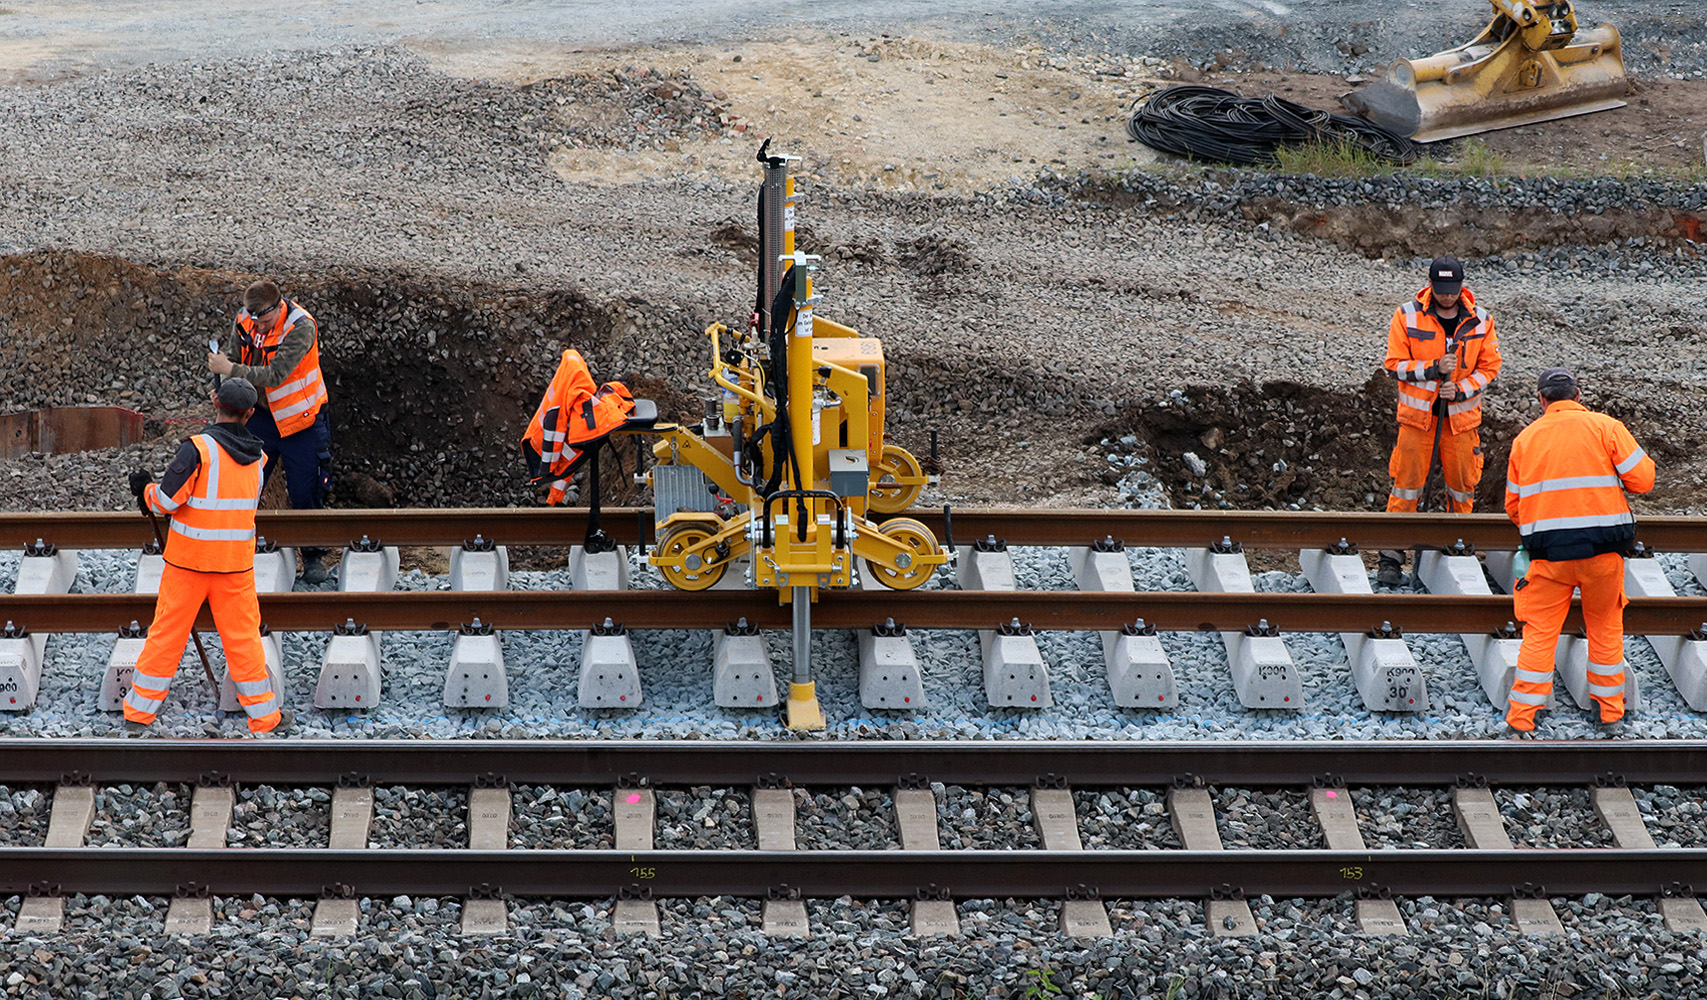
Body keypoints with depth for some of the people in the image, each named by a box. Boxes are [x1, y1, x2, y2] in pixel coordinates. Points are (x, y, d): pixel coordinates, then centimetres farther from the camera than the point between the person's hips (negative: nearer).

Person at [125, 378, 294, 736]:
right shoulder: (256, 457, 2)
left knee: (166, 633, 7)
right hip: (236, 564, 3)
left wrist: (146, 488, 4)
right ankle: (264, 715, 15)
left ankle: (138, 712, 13)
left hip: (188, 559, -3)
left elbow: (166, 501, -17)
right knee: (244, 637, 11)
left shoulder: (198, 449, -15)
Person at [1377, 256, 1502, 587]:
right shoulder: (1407, 316, -4)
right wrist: (1432, 370, -18)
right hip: (1417, 414, -2)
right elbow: (1395, 364, -3)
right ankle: (1391, 558, 2)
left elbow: (1489, 368, 4)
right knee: (1406, 485, -3)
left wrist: (1461, 389, -12)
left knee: (1462, 485, 7)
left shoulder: (1480, 321, 1)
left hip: (1462, 415, 2)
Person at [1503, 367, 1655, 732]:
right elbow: (1642, 479, -5)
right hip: (1602, 550, -1)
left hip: (1548, 551, 1)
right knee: (1604, 624, 15)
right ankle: (1610, 707, 23)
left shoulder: (1525, 438, 8)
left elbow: (1514, 505, 13)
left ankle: (1522, 714, 4)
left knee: (1540, 630, 6)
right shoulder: (1605, 427, -1)